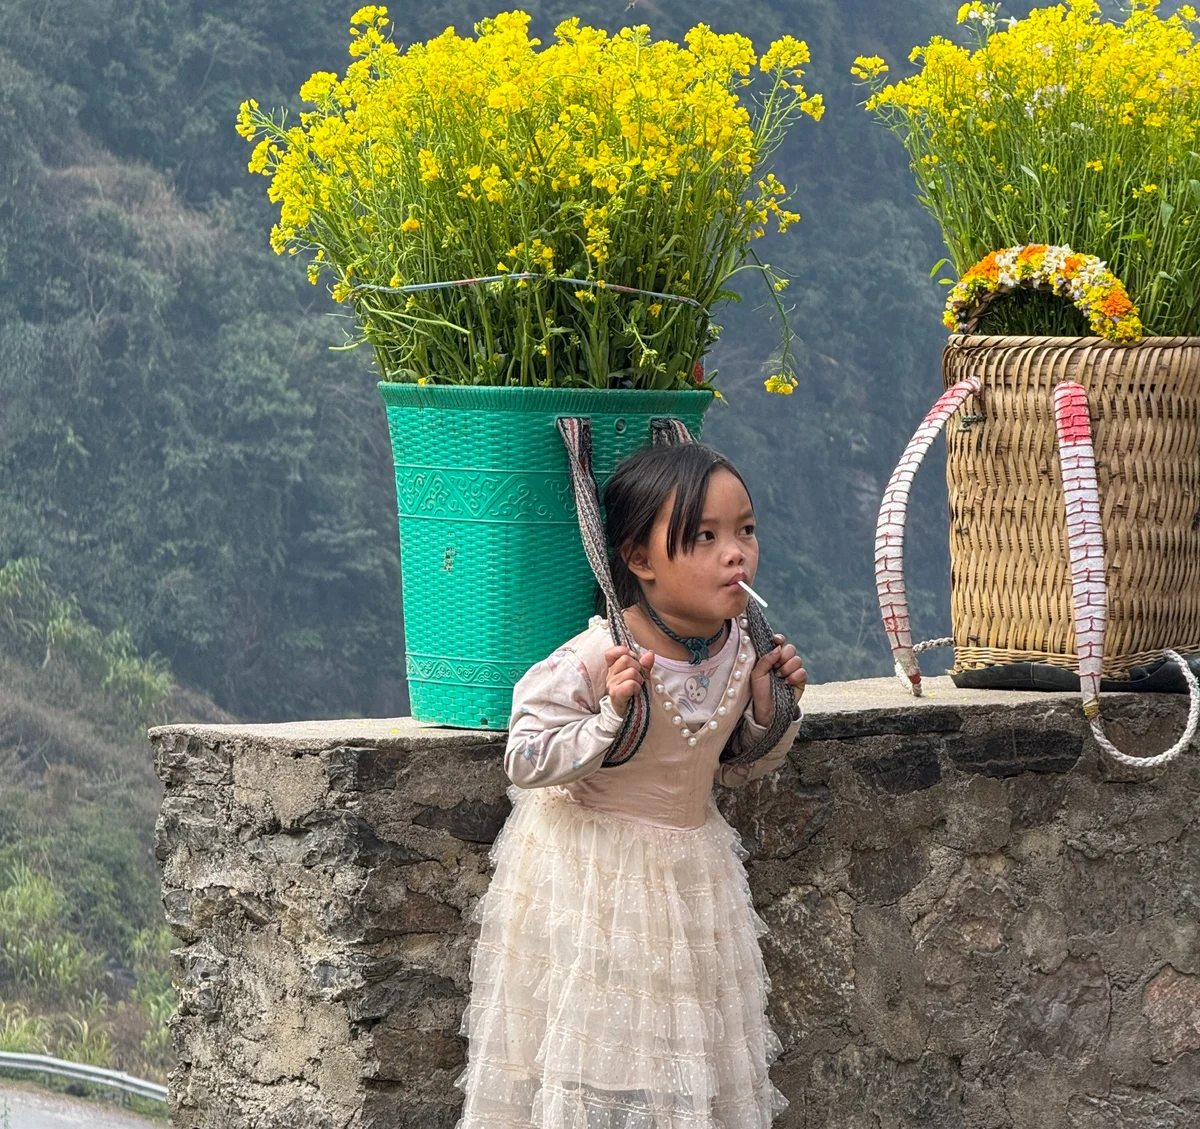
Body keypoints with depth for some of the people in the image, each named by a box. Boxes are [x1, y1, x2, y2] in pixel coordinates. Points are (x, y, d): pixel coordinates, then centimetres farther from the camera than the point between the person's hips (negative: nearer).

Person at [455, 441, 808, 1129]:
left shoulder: (741, 650, -3)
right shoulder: (595, 659, -23)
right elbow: (525, 762, -20)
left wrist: (771, 709, -7)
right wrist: (612, 717, -32)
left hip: (689, 874, 6)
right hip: (592, 878, -6)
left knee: (688, 1056, 12)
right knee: (592, 1046, 1)